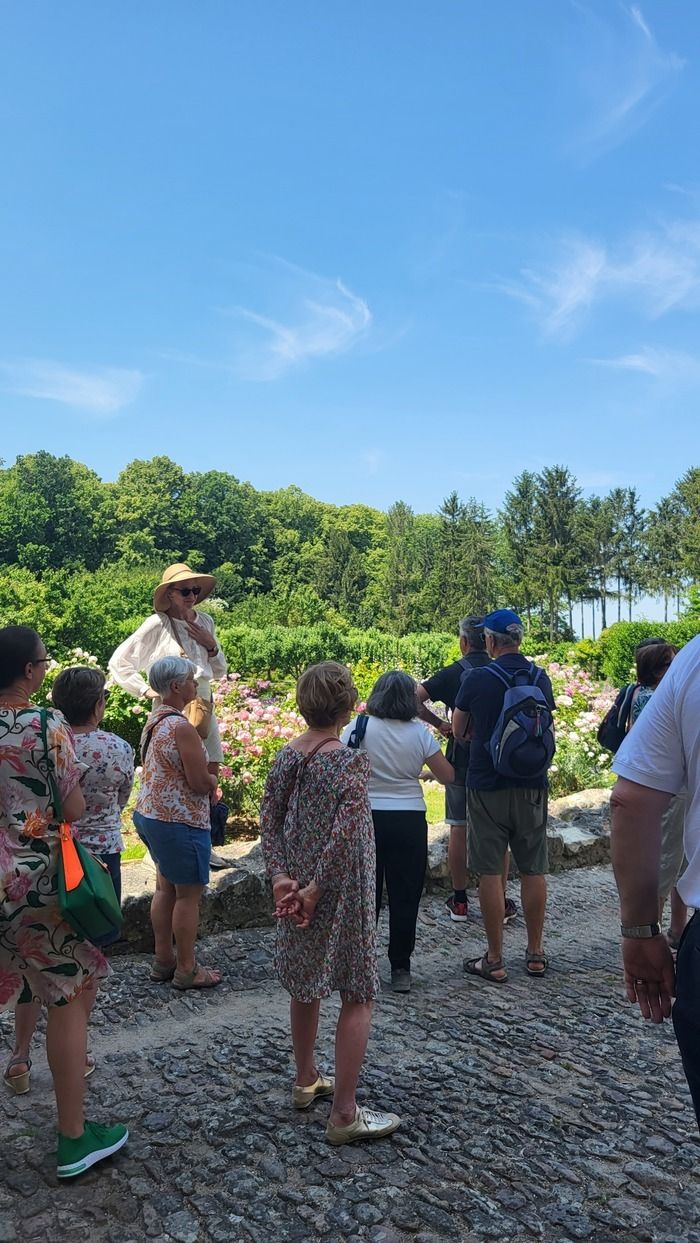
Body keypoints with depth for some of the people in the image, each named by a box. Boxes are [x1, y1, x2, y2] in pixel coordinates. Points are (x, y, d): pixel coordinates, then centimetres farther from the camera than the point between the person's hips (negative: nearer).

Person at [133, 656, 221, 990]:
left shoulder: (154, 720, 7)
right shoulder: (181, 727, -22)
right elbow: (200, 783, -21)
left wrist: (205, 778, 6)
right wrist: (213, 779, 0)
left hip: (149, 813, 10)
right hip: (179, 821, -10)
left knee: (165, 887, 19)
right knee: (188, 894, 4)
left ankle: (163, 960, 30)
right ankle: (186, 969, 15)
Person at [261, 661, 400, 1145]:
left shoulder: (286, 756, 0)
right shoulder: (350, 763, -19)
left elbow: (270, 818, 0)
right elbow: (345, 833, -25)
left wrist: (281, 876, -5)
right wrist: (315, 889, -17)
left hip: (297, 887, 7)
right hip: (342, 891, -7)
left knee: (306, 985, 22)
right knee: (358, 996, 6)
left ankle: (307, 1080, 39)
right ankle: (345, 1114, 12)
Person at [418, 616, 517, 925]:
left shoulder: (454, 673, -6)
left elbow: (414, 698, -14)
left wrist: (438, 724, -6)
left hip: (462, 758, -1)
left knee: (458, 829, 9)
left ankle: (459, 902, 15)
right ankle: (501, 904, 14)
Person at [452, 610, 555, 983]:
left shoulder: (477, 679, -10)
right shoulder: (541, 678, 1)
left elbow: (459, 731, 2)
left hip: (487, 786, -4)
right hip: (532, 785, 4)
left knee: (490, 872, 4)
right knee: (533, 870, 12)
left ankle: (495, 960, 10)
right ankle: (535, 953, 22)